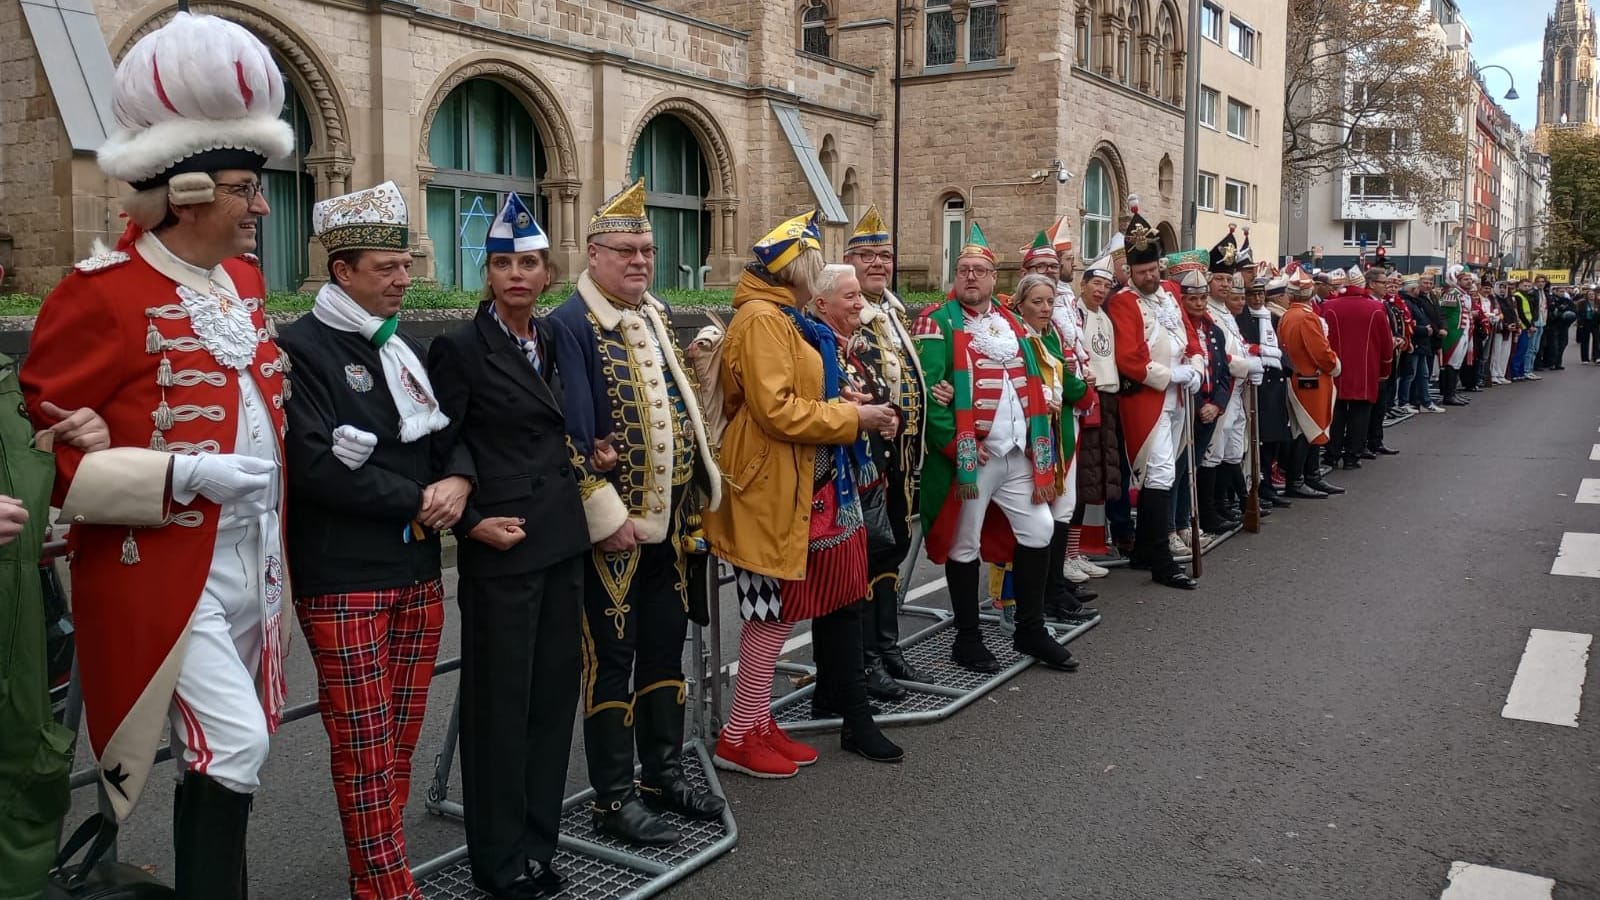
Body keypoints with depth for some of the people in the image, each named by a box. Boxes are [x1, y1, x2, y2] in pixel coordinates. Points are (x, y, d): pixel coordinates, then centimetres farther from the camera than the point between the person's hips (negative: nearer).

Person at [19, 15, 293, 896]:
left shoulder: (244, 278, 10)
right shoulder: (102, 291, -14)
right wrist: (181, 474, -22)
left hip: (252, 561, 8)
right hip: (167, 571, -7)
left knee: (219, 754, 18)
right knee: (233, 750, -9)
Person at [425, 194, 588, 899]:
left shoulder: (552, 340, 12)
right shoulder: (460, 348, -7)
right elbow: (434, 452, -8)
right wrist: (472, 523, -15)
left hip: (563, 538, 7)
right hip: (502, 547, -6)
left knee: (553, 691, 13)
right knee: (501, 700, 3)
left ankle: (538, 839, 27)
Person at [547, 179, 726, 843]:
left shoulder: (658, 318, 12)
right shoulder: (570, 327, -13)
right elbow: (568, 435, -18)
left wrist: (696, 500, 14)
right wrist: (605, 515, -20)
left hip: (670, 518, 8)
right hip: (611, 525, -8)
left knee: (665, 646, 16)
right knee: (611, 657, 3)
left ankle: (663, 774, 31)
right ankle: (613, 799, 16)